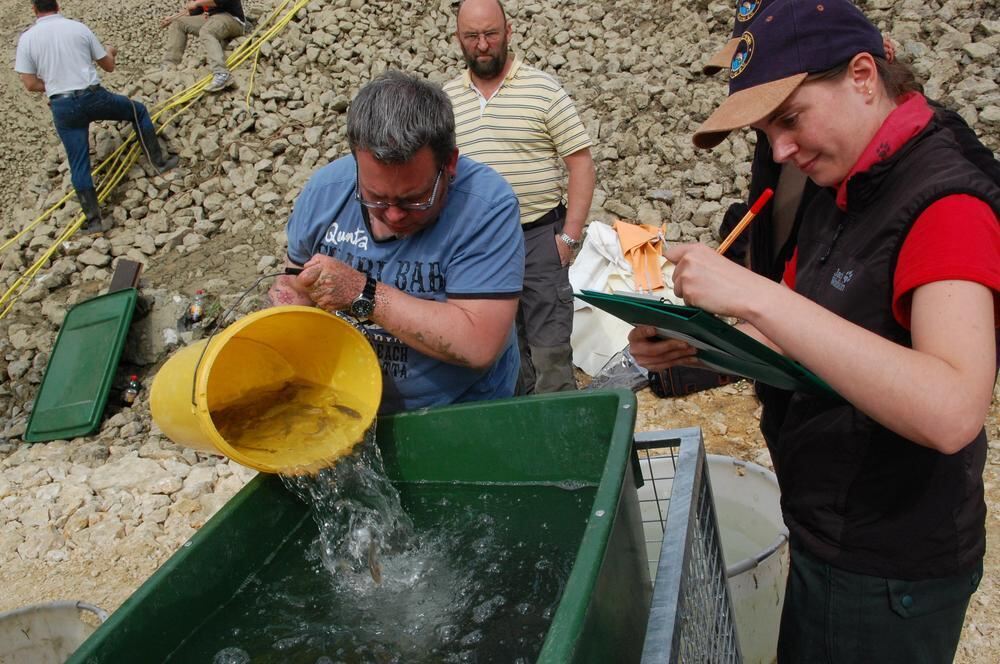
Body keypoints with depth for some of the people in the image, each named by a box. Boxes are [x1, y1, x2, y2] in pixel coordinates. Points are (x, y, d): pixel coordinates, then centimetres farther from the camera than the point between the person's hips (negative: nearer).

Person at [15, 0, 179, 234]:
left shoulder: (27, 38, 1)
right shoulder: (78, 27, 3)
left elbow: (30, 84, -1)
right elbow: (109, 66, 10)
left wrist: (55, 84, 17)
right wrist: (112, 53, 33)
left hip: (62, 107, 1)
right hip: (92, 96, 0)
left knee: (79, 164, 7)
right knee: (138, 111, 26)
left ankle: (93, 219, 7)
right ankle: (159, 160, 25)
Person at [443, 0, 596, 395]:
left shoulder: (543, 89, -3)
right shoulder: (446, 99, 8)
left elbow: (581, 162, -4)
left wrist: (569, 237, -10)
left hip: (537, 238, -4)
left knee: (550, 352, -3)